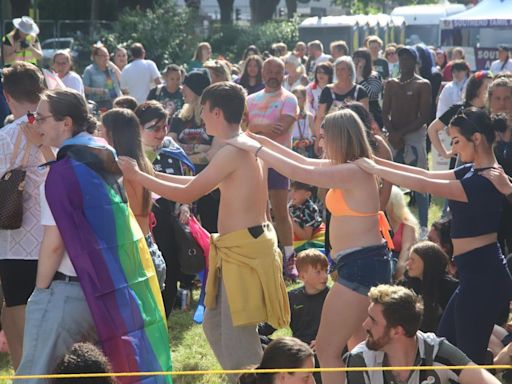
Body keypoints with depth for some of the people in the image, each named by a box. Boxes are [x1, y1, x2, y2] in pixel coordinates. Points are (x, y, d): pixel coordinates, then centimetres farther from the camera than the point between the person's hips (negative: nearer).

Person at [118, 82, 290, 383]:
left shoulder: (232, 152, -18)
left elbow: (188, 194, -15)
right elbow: (200, 184, 20)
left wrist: (137, 175, -6)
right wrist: (153, 175, 20)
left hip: (244, 250, -10)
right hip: (245, 246, 10)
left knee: (238, 339, -6)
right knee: (216, 326, 19)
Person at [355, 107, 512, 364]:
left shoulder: (486, 181, -21)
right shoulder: (473, 171, 10)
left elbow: (425, 185, -23)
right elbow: (429, 175, 13)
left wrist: (374, 169, -16)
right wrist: (379, 161, 7)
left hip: (483, 279, -10)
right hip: (477, 275, 10)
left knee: (468, 359, -3)